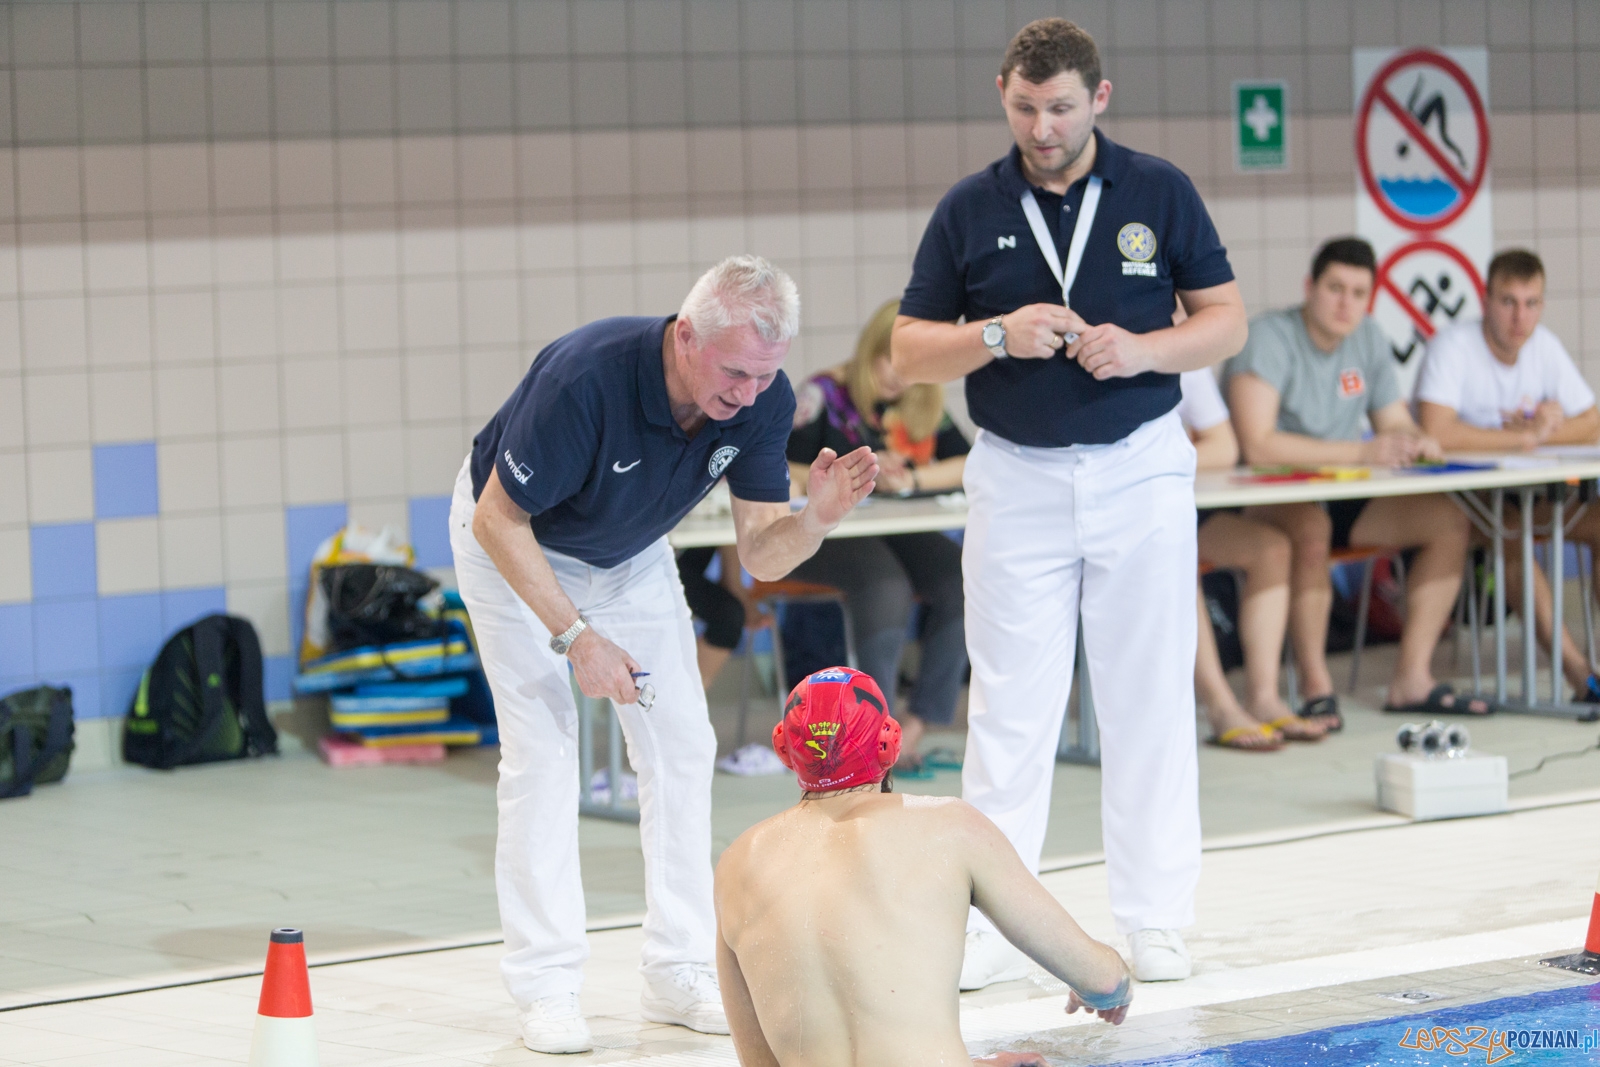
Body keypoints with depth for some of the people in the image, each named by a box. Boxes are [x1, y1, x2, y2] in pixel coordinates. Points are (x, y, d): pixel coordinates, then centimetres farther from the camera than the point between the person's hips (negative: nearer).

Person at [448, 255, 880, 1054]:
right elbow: (499, 520, -28)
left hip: (630, 554, 5)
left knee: (681, 745, -2)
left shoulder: (762, 400, -23)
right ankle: (545, 987, -8)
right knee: (542, 749, -13)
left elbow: (760, 556, -16)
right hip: (516, 544, -5)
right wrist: (576, 637, -29)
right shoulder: (585, 376, -39)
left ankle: (680, 974, 4)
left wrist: (817, 517, -37)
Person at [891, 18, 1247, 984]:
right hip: (1018, 478, 0)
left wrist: (1144, 348, -15)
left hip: (1142, 471, 0)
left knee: (1151, 697, 3)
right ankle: (992, 923, 4)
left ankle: (1156, 920, 11)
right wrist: (999, 336, -15)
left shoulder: (1160, 192, 1)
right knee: (1010, 705, 0)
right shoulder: (971, 210, 2)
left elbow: (1227, 319, 4)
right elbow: (910, 351, 4)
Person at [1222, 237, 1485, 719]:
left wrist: (1417, 443, -13)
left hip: (1341, 499, 8)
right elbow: (1257, 445, -27)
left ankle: (1411, 679, -10)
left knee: (1450, 521, -8)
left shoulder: (1369, 340, 8)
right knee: (1310, 528, -40)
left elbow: (1396, 424, 14)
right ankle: (1315, 687, -30)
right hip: (1266, 499, -8)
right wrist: (1360, 452, -27)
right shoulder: (1268, 339, -16)